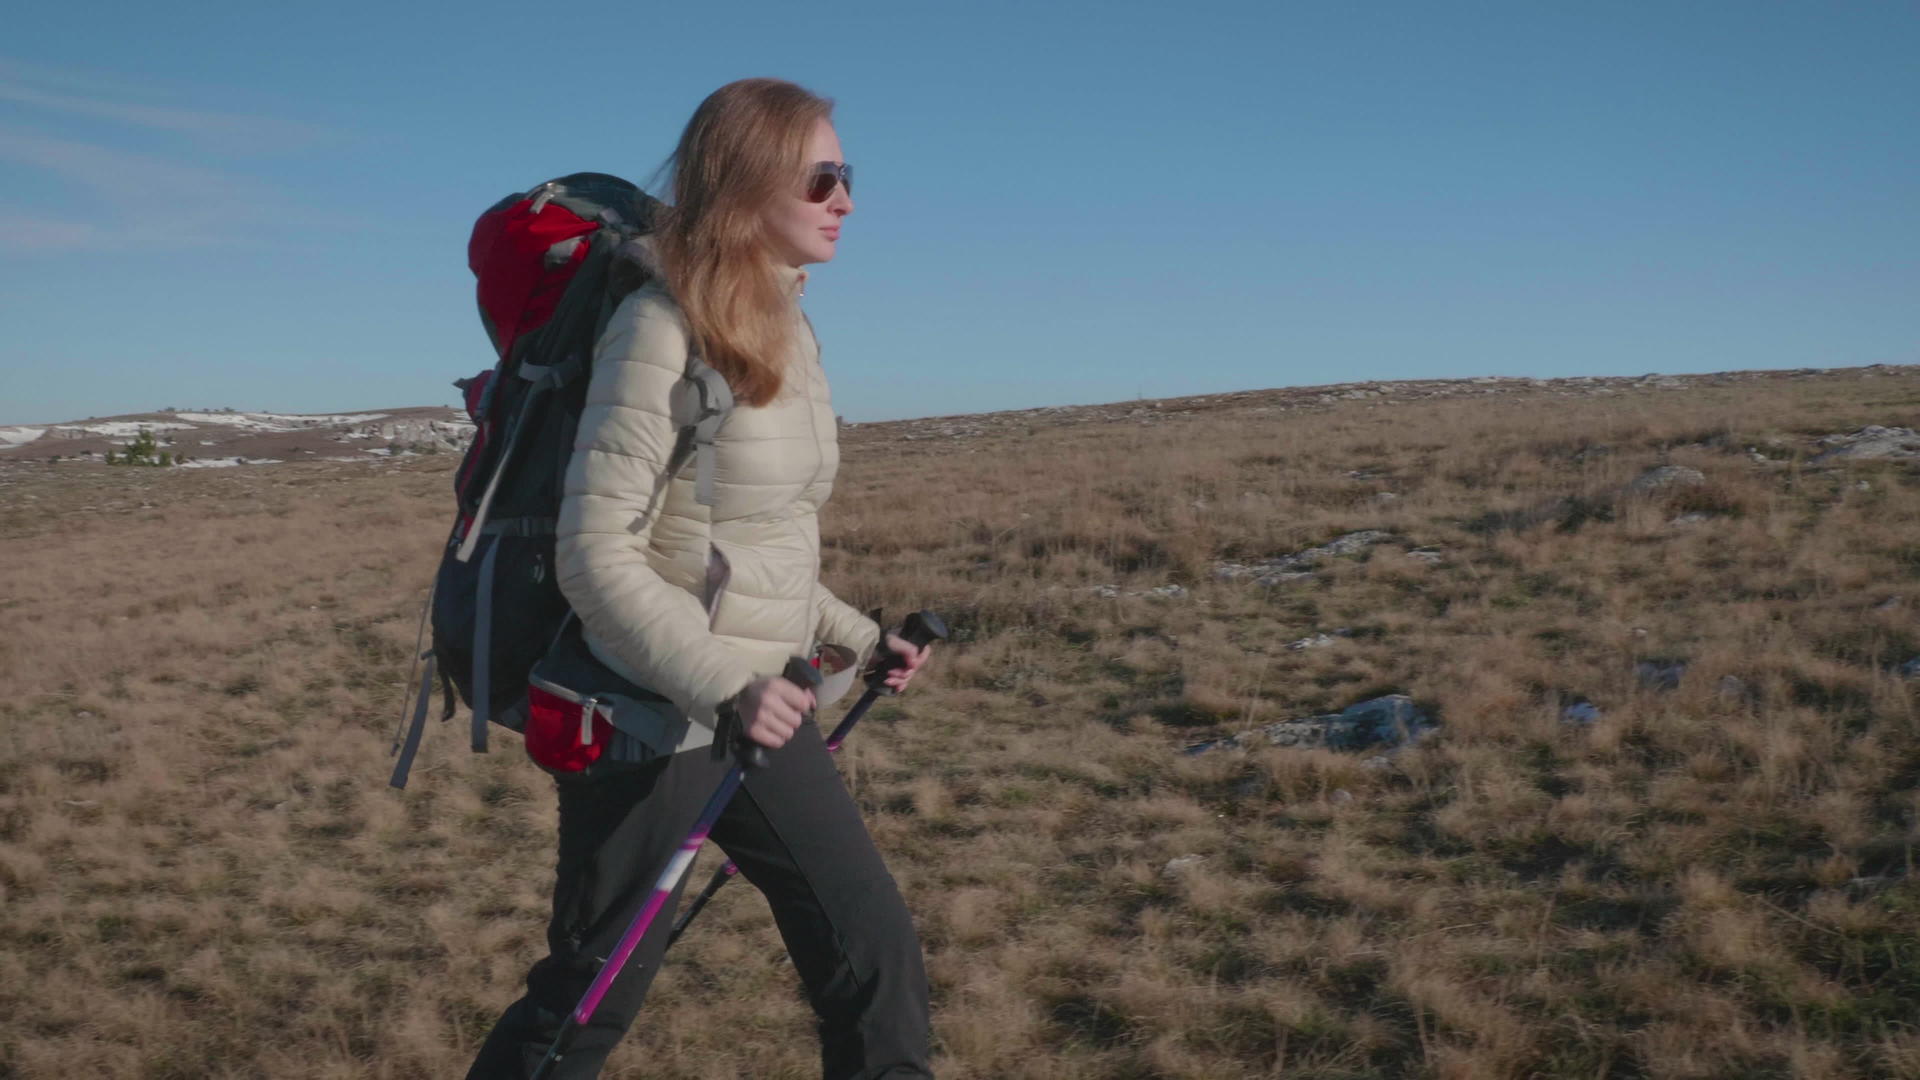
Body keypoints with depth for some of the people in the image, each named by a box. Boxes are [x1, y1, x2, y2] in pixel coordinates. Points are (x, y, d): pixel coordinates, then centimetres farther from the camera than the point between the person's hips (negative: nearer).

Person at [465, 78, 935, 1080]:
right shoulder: (660, 330, -18)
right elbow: (596, 555, -22)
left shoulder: (788, 332, 7)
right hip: (650, 722, -8)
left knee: (874, 951, 9)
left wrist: (856, 635, 17)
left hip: (757, 705, 8)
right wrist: (722, 686, -30)